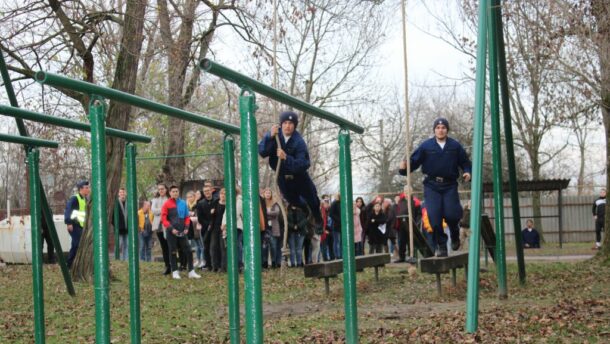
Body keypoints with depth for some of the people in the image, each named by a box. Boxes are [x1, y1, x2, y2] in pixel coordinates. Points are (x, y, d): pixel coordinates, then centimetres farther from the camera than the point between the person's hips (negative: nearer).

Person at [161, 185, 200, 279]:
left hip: (182, 232, 3)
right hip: (171, 233, -3)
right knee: (173, 252, 1)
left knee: (187, 251, 0)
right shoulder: (166, 204, -3)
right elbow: (164, 218, -6)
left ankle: (191, 271, 4)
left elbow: (187, 217, 14)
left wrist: (186, 228, 1)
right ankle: (175, 272, 7)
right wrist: (171, 229, -14)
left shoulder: (183, 203, 8)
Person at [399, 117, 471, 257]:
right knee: (434, 215, -10)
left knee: (451, 214, -14)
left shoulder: (455, 146, 3)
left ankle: (455, 235, 22)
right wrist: (404, 168, -21)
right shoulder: (426, 146, 1)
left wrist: (467, 172, -10)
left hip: (450, 186, 0)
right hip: (432, 186, 0)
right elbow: (414, 161, -2)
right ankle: (441, 246, 5)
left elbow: (465, 162, 10)